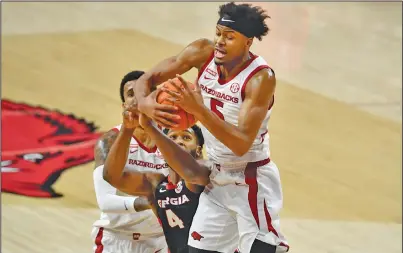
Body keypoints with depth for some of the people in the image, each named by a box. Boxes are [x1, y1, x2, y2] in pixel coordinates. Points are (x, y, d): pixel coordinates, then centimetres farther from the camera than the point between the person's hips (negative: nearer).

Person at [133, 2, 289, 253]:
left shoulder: (261, 78, -25)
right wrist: (144, 103, -30)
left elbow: (241, 144, -32)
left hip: (253, 183, -6)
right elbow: (147, 79, -6)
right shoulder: (203, 52, -10)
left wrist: (199, 109, -42)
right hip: (217, 178, 6)